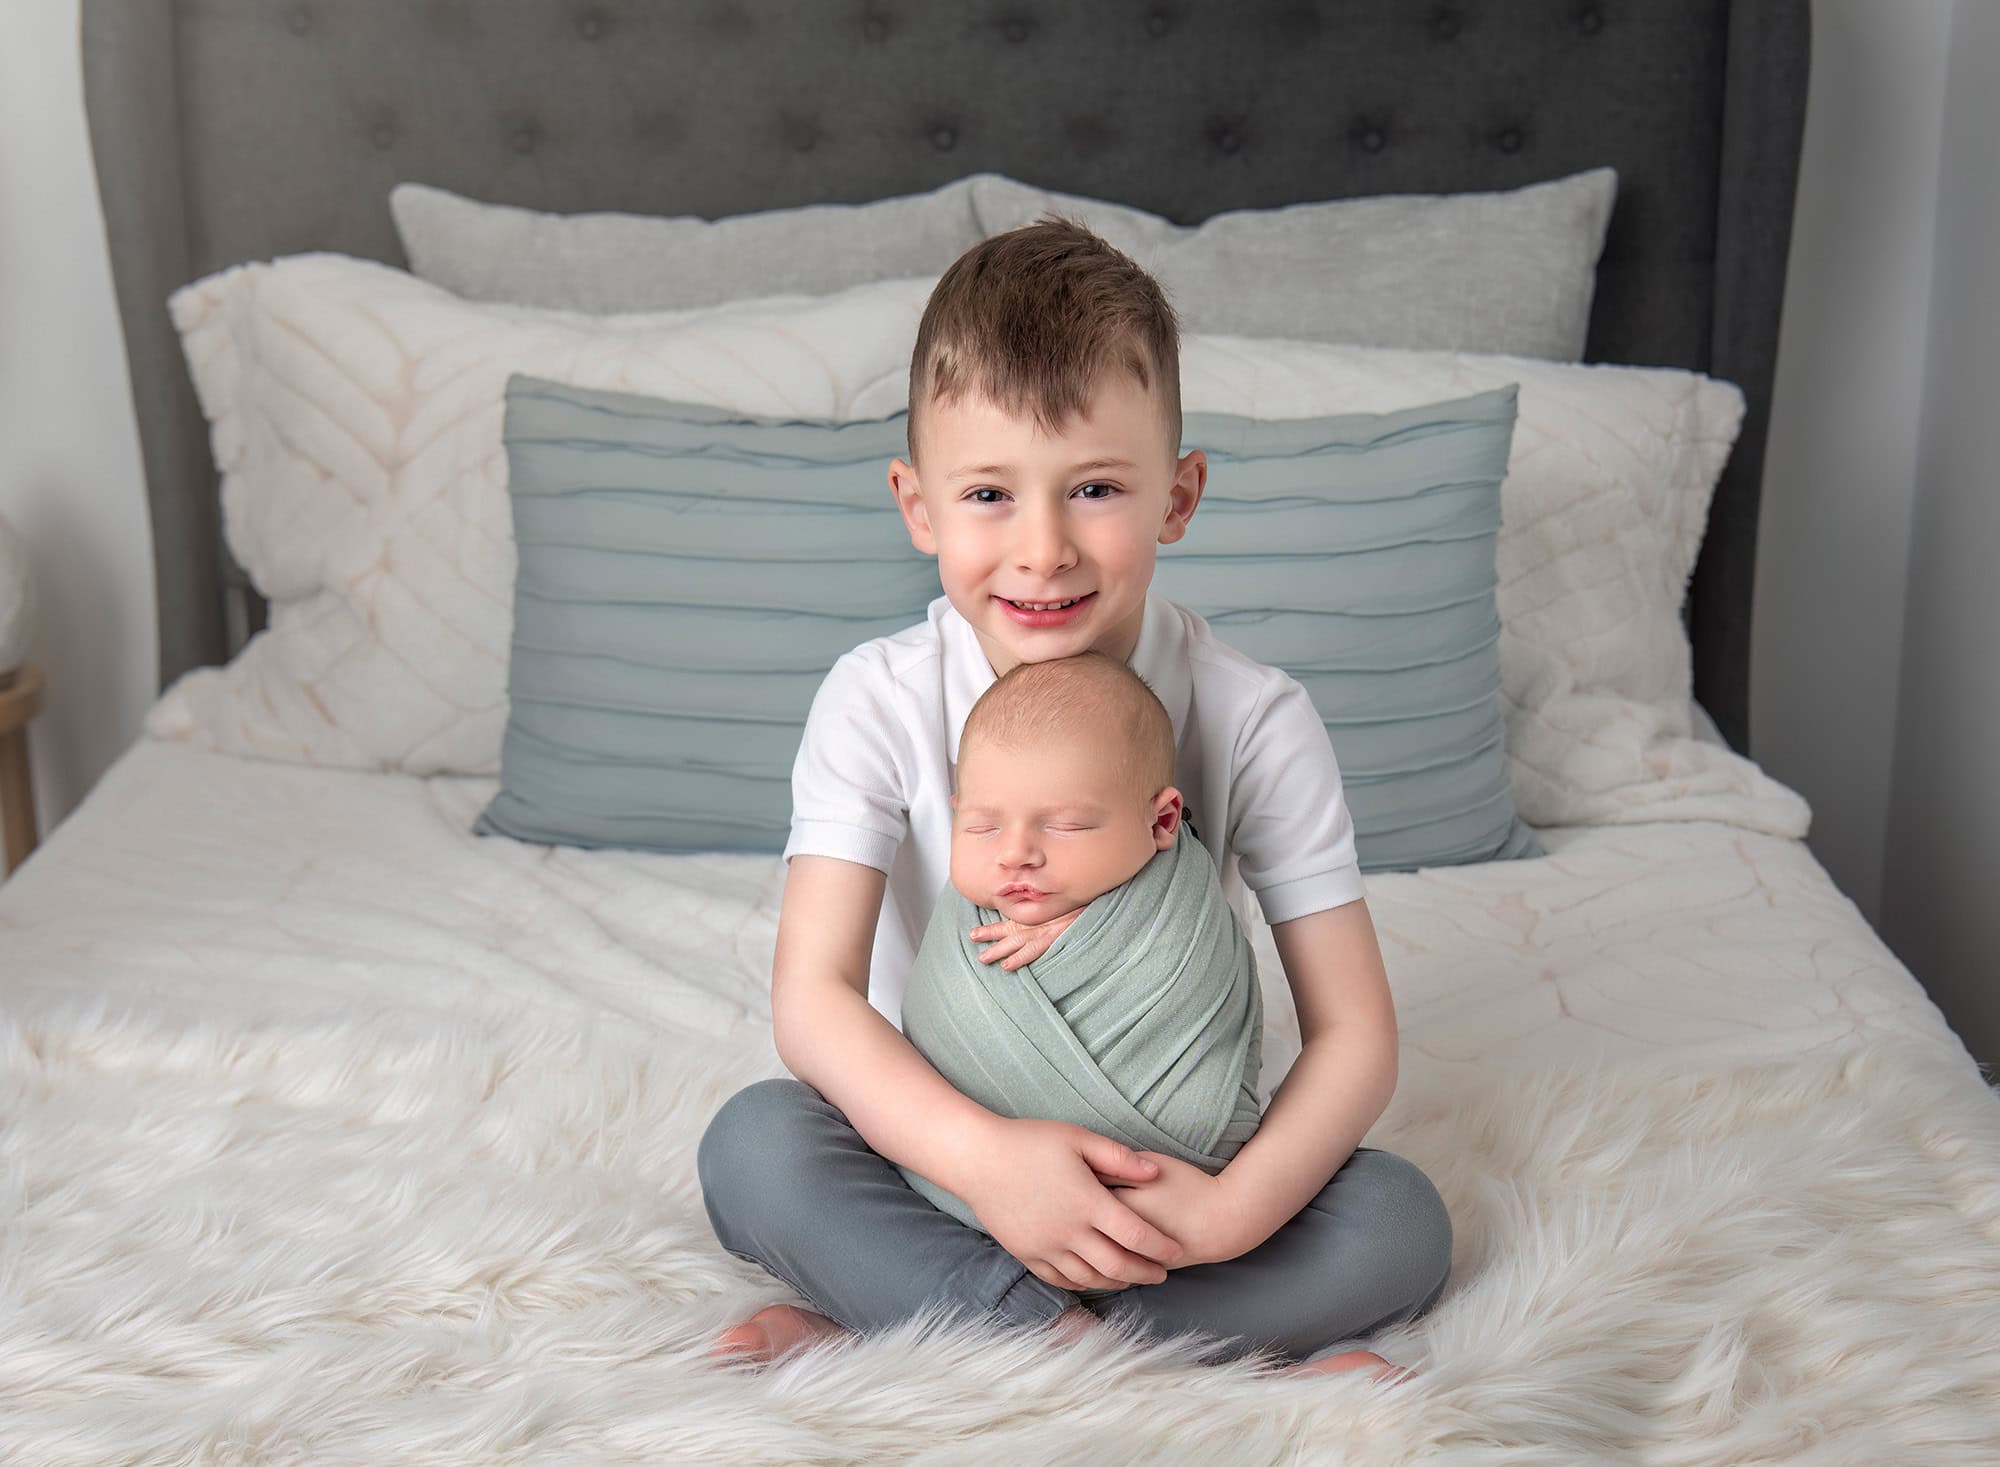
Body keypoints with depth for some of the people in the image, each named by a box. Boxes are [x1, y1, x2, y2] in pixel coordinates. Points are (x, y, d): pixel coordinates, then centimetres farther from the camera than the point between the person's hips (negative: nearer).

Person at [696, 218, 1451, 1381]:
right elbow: (814, 993, -19)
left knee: (1402, 1223, -24)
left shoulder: (1254, 721, -13)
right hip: (946, 1145, 0)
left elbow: (1354, 1036, -13)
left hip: (1167, 1169, 1)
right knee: (752, 1146, -27)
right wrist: (980, 1152, -37)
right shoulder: (881, 704, -12)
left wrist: (1237, 1207, -32)